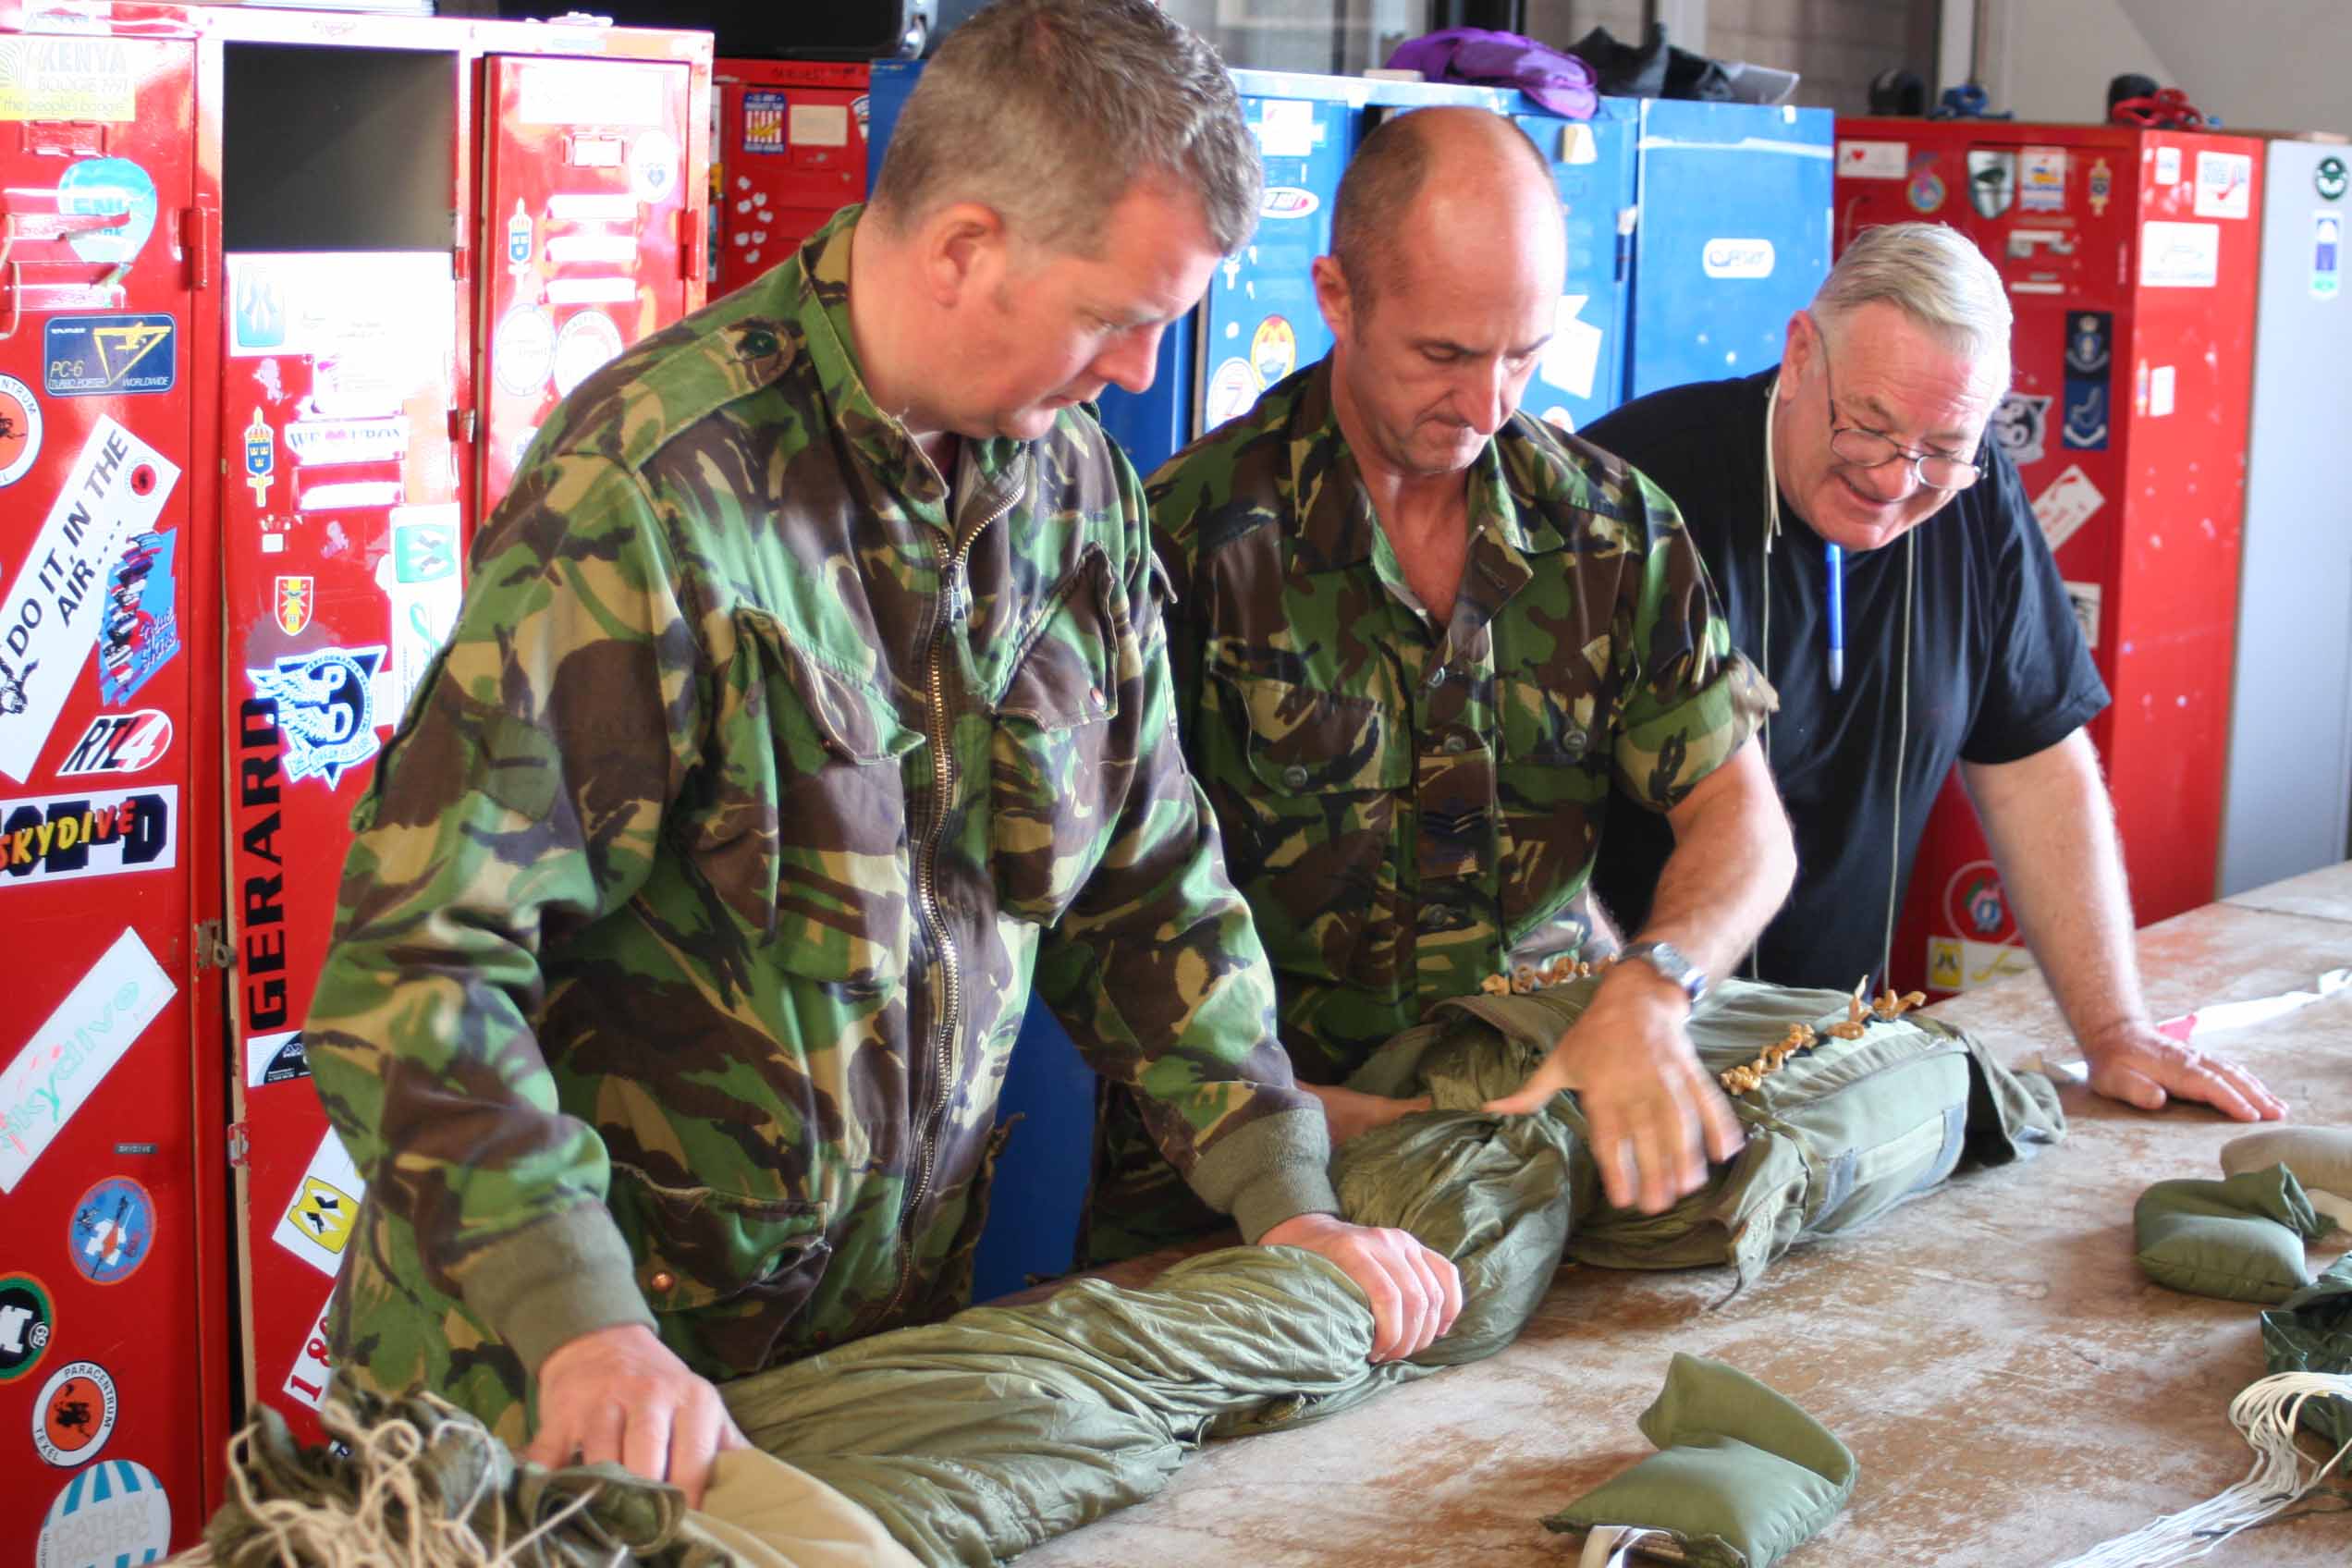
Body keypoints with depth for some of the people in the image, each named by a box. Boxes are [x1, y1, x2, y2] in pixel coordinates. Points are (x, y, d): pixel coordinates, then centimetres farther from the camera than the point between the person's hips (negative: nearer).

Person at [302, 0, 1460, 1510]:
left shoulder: (1079, 494, 0)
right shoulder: (652, 488, -21)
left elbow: (1149, 888, 9)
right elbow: (419, 961, -24)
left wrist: (1287, 1200, -1)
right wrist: (582, 1323, -34)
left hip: (892, 1329, 6)